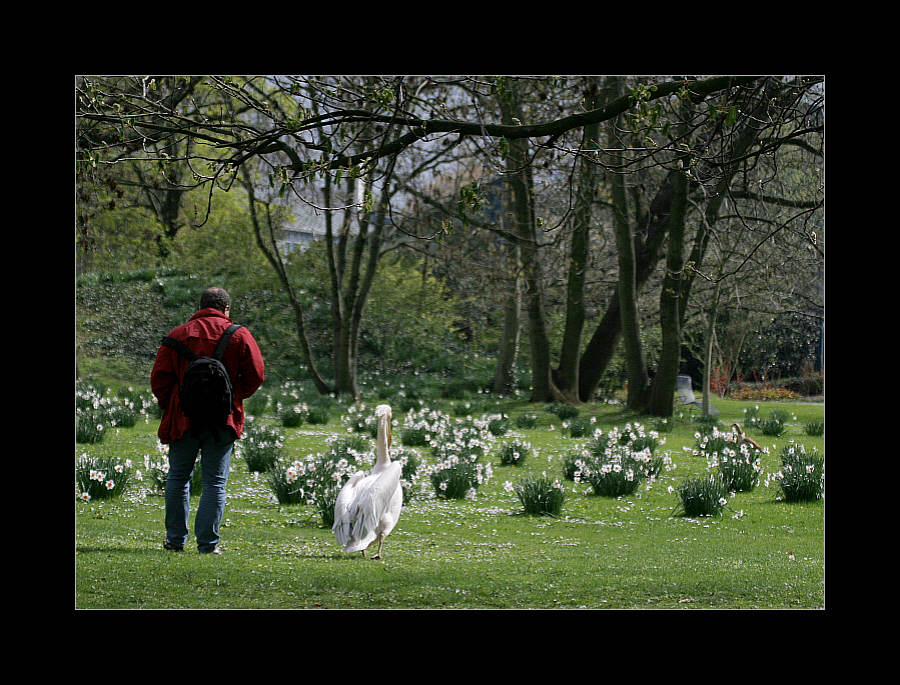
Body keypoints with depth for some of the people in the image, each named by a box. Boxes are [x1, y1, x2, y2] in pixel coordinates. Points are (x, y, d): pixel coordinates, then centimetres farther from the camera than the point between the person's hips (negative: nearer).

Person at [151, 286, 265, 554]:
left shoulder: (178, 334, 3)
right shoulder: (239, 335, 1)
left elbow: (159, 378, 0)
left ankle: (176, 538, 17)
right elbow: (255, 375, -3)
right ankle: (208, 543, -1)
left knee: (178, 476, 16)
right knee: (215, 482, 4)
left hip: (183, 418, 1)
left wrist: (169, 406, 13)